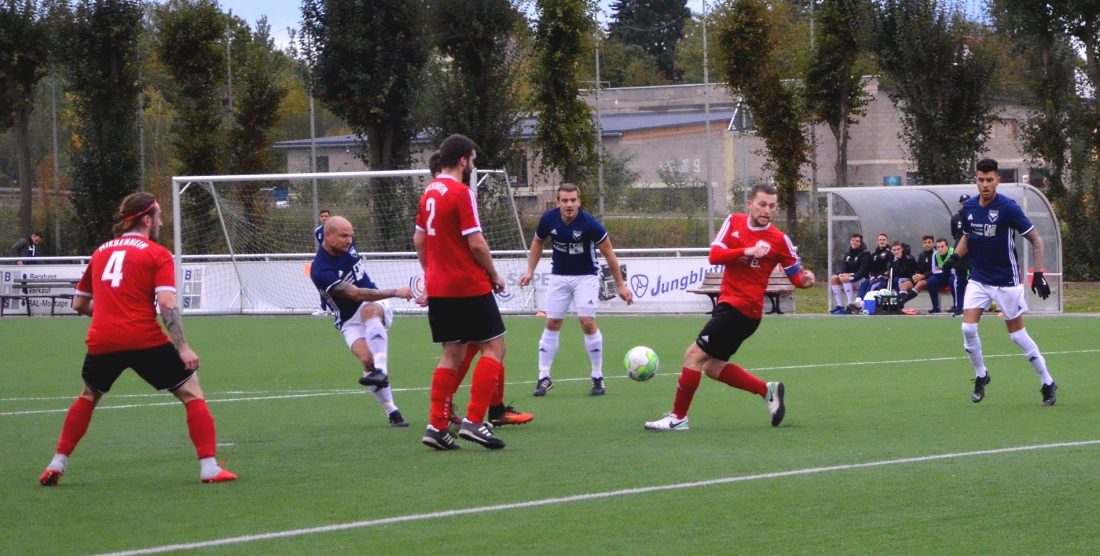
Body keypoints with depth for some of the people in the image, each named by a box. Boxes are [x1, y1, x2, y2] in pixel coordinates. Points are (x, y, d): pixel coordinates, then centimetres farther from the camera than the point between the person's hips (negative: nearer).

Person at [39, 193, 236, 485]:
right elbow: (167, 303, -11)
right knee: (192, 393, 8)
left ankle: (57, 465, 23)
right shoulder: (158, 254, 2)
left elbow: (79, 303, 23)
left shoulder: (100, 252, 18)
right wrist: (183, 348, -13)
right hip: (145, 340, -4)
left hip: (101, 341, 4)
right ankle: (209, 467, -2)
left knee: (88, 396, 29)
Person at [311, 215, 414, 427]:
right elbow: (356, 294, -29)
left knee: (369, 310, -34)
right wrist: (394, 293, -32)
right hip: (349, 320, -3)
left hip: (376, 306, 3)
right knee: (367, 359, -28)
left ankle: (380, 371, -50)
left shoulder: (347, 244, -2)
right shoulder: (321, 271, -23)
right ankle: (392, 412, -16)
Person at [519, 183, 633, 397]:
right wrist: (530, 271, 2)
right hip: (559, 276, 3)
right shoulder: (548, 219, -14)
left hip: (585, 277, -3)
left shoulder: (589, 223, -24)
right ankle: (544, 377, 9)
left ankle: (598, 377, 1)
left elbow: (609, 253, -13)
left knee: (587, 322, -13)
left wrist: (620, 285, -11)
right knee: (552, 323, 1)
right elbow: (537, 242, 8)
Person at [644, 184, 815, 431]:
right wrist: (747, 251, -19)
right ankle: (767, 390, 20)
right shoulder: (733, 222, 6)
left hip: (742, 309, -7)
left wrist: (805, 280, -18)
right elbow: (715, 255, -5)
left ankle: (678, 416, 0)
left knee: (694, 355, -9)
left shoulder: (779, 240, -5)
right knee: (712, 367, 11)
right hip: (727, 304, 7)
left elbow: (795, 274, 5)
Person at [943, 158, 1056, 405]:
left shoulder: (1008, 208, -16)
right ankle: (980, 376, 13)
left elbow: (1035, 240, -10)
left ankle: (1047, 382, 14)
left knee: (1017, 334, 0)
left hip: (1006, 281, -4)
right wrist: (955, 257, -2)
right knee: (968, 328, -10)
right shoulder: (969, 207, -1)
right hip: (979, 279, 4)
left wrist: (1038, 274, -17)